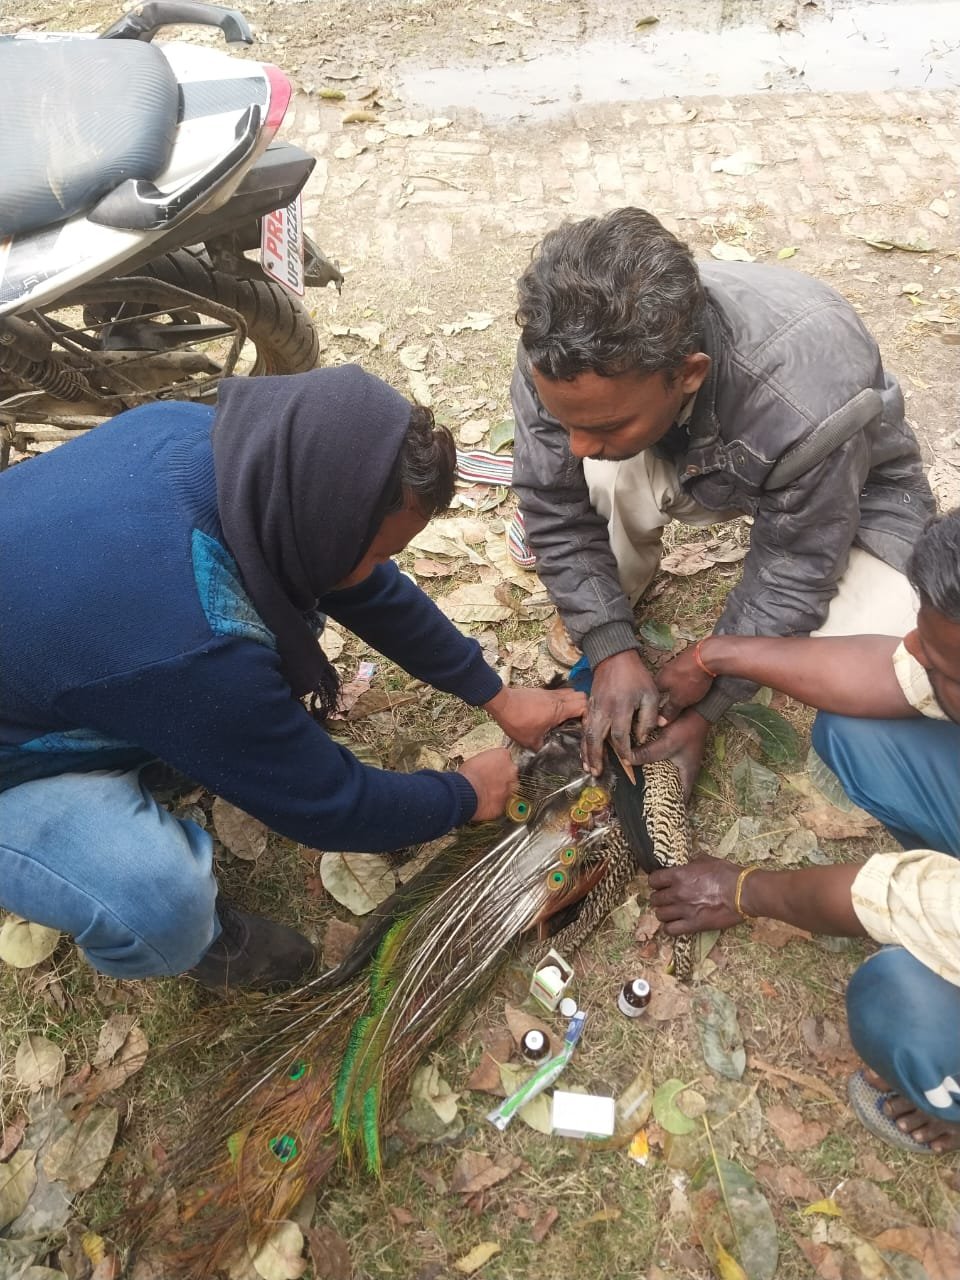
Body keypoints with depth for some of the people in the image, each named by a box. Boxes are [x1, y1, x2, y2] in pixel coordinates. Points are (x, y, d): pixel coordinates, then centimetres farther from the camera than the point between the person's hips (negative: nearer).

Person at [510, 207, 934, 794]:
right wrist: (611, 649, -25)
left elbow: (794, 570, -27)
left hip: (852, 484, -2)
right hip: (691, 461, 3)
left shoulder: (808, 406, -42)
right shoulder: (561, 358, -32)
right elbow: (554, 505, -19)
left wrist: (703, 709, -21)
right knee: (590, 482, -30)